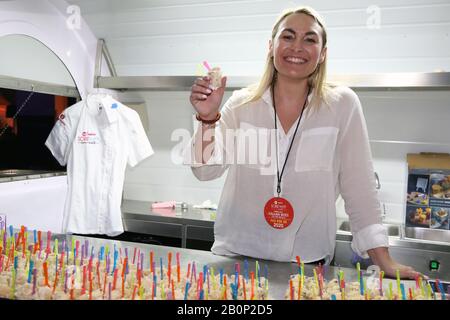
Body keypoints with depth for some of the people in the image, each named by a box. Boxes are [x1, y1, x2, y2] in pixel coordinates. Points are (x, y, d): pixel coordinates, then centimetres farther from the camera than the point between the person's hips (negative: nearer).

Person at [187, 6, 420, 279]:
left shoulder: (343, 105, -5)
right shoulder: (241, 104, -2)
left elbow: (359, 187, -4)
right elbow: (206, 171, -7)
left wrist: (384, 261, -6)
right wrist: (208, 119, -23)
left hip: (308, 262, 0)